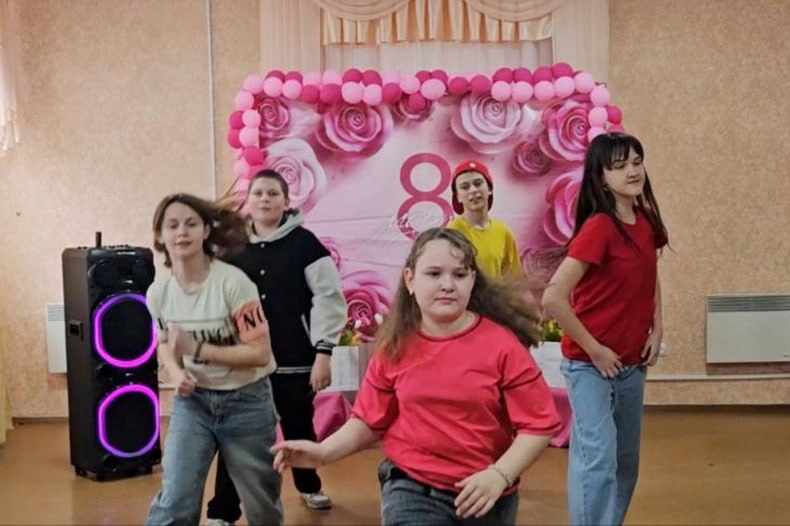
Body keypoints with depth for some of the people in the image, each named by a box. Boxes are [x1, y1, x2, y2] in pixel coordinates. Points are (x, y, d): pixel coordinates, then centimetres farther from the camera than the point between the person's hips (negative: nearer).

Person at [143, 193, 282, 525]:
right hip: (192, 401, 3)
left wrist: (197, 350, -26)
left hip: (245, 401, -3)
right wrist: (177, 373, -11)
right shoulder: (158, 292, -7)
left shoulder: (233, 282, -21)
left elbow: (259, 352, -20)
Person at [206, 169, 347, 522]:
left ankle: (309, 487, 41)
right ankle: (222, 512, 8)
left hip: (295, 361, -2)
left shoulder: (304, 243, -5)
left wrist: (323, 352, -12)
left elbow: (329, 298, -8)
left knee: (299, 429, 15)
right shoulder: (235, 247, 5)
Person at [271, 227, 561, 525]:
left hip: (487, 495, 0)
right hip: (412, 488, 0)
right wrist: (324, 452, -12)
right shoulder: (395, 347, -5)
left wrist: (500, 475, -23)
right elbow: (369, 421, 3)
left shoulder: (501, 344, -12)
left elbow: (539, 423, -10)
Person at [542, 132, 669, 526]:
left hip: (632, 363, 8)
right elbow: (553, 299, -26)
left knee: (626, 459, 16)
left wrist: (656, 331, 7)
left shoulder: (646, 223, 3)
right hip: (590, 364, -8)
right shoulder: (598, 227, -20)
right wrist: (595, 351, -18)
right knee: (599, 457, -9)